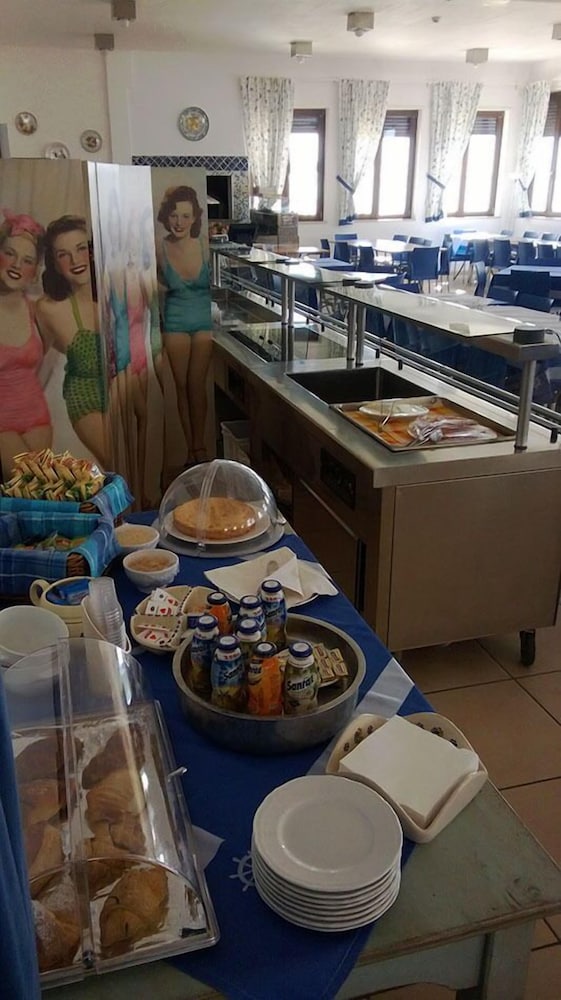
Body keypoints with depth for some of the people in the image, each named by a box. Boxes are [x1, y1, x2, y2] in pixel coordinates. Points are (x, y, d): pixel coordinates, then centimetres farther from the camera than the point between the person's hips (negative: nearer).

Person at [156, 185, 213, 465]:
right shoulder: (159, 249, -10)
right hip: (175, 323, 1)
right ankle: (191, 446, 18)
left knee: (197, 385, 4)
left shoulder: (205, 247, -11)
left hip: (204, 321, 0)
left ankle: (199, 446, 17)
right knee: (182, 386, 7)